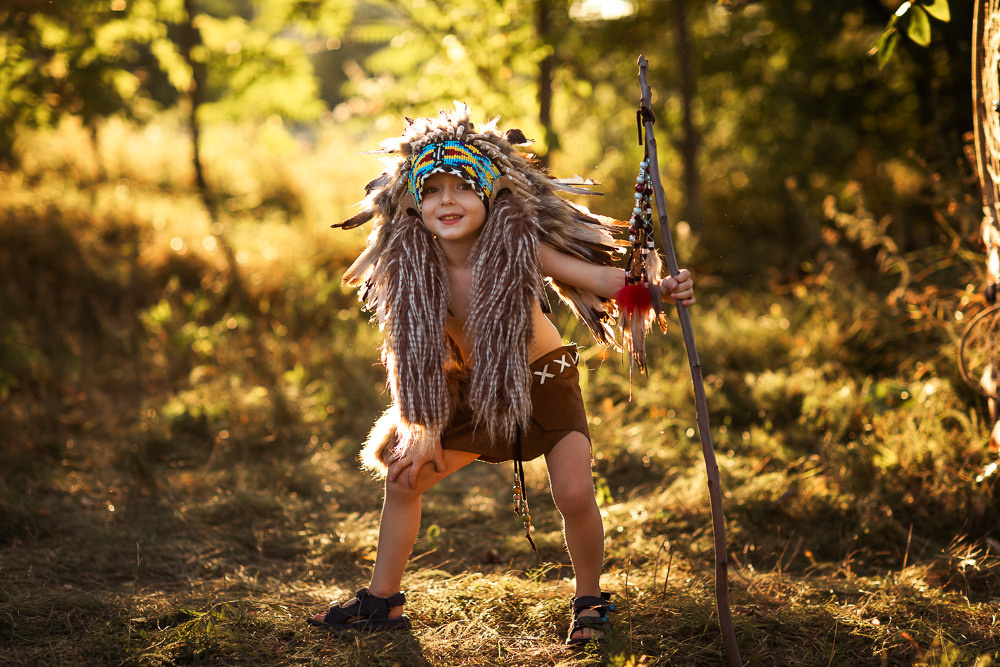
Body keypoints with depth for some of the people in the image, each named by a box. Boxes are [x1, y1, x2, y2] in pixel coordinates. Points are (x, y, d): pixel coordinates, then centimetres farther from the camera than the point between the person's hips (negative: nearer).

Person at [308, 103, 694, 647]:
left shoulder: (519, 248, -27)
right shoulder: (411, 266, -18)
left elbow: (605, 279, -29)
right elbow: (411, 354, -10)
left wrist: (660, 288, -48)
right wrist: (420, 430, -12)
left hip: (543, 382, -4)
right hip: (469, 392, 4)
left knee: (574, 493, -19)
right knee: (402, 476, 6)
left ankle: (590, 600, 9)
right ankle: (382, 601, 25)